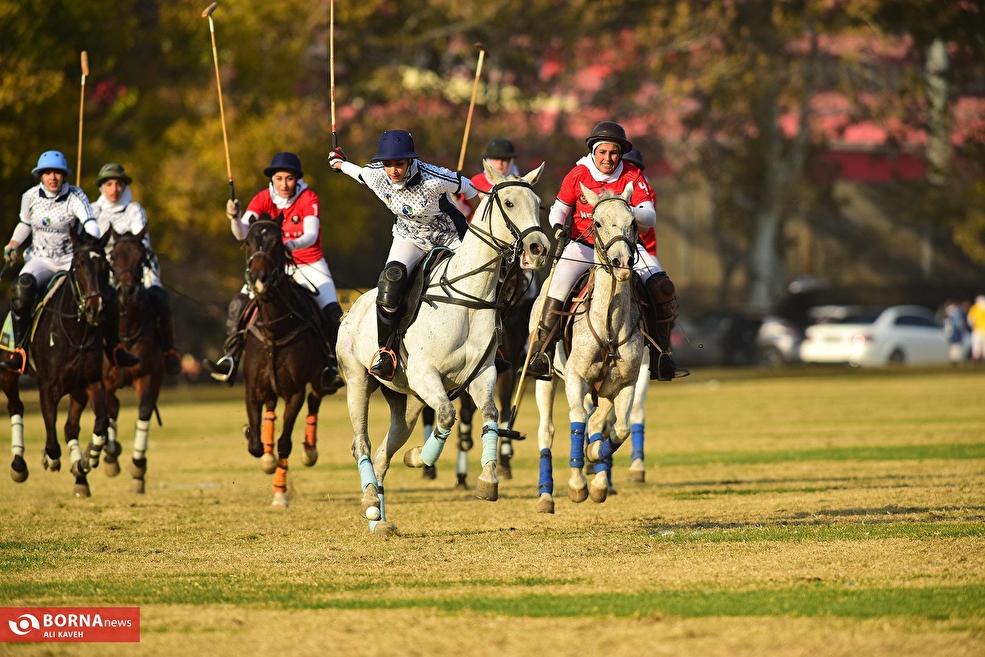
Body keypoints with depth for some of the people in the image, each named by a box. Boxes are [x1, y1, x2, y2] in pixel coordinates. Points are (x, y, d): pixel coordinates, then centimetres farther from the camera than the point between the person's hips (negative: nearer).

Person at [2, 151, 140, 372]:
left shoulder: (76, 197, -10)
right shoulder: (30, 197, -2)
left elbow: (90, 223, -26)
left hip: (70, 260, 0)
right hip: (40, 260, 0)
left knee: (108, 295, -18)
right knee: (22, 288, -34)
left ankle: (114, 350, 7)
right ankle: (19, 353, -31)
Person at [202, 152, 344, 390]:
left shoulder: (308, 199, -15)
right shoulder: (263, 199, -9)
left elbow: (311, 235, -27)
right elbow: (242, 233, -18)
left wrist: (292, 245, -48)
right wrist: (234, 218, -41)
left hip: (309, 265, -2)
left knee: (332, 313, -19)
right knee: (239, 303, -15)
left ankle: (333, 367, -4)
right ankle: (230, 360, -13)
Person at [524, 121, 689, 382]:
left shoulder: (633, 177, -6)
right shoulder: (578, 175, -4)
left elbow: (649, 217, -14)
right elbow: (559, 208, 8)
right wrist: (559, 226, -15)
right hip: (583, 246, -1)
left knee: (662, 287, -16)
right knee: (558, 289, -24)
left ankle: (660, 359, -7)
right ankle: (542, 357, -15)